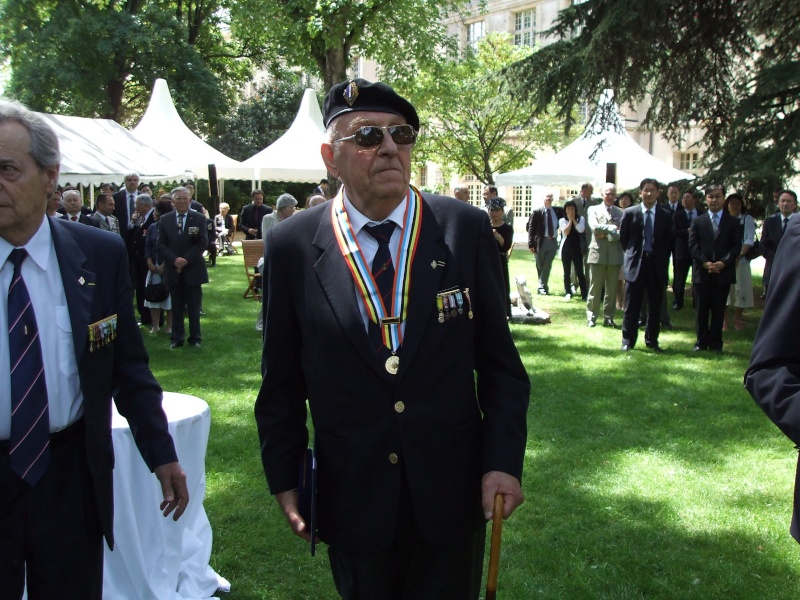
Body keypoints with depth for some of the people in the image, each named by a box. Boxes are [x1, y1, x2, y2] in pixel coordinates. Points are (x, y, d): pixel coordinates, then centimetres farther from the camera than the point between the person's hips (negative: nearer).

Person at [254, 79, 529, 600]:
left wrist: (504, 460, -8)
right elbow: (282, 380, 1)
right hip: (351, 496, 0)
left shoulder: (466, 230, -6)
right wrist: (284, 478, 1)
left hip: (452, 493, 0)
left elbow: (499, 360, -2)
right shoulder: (292, 247, -6)